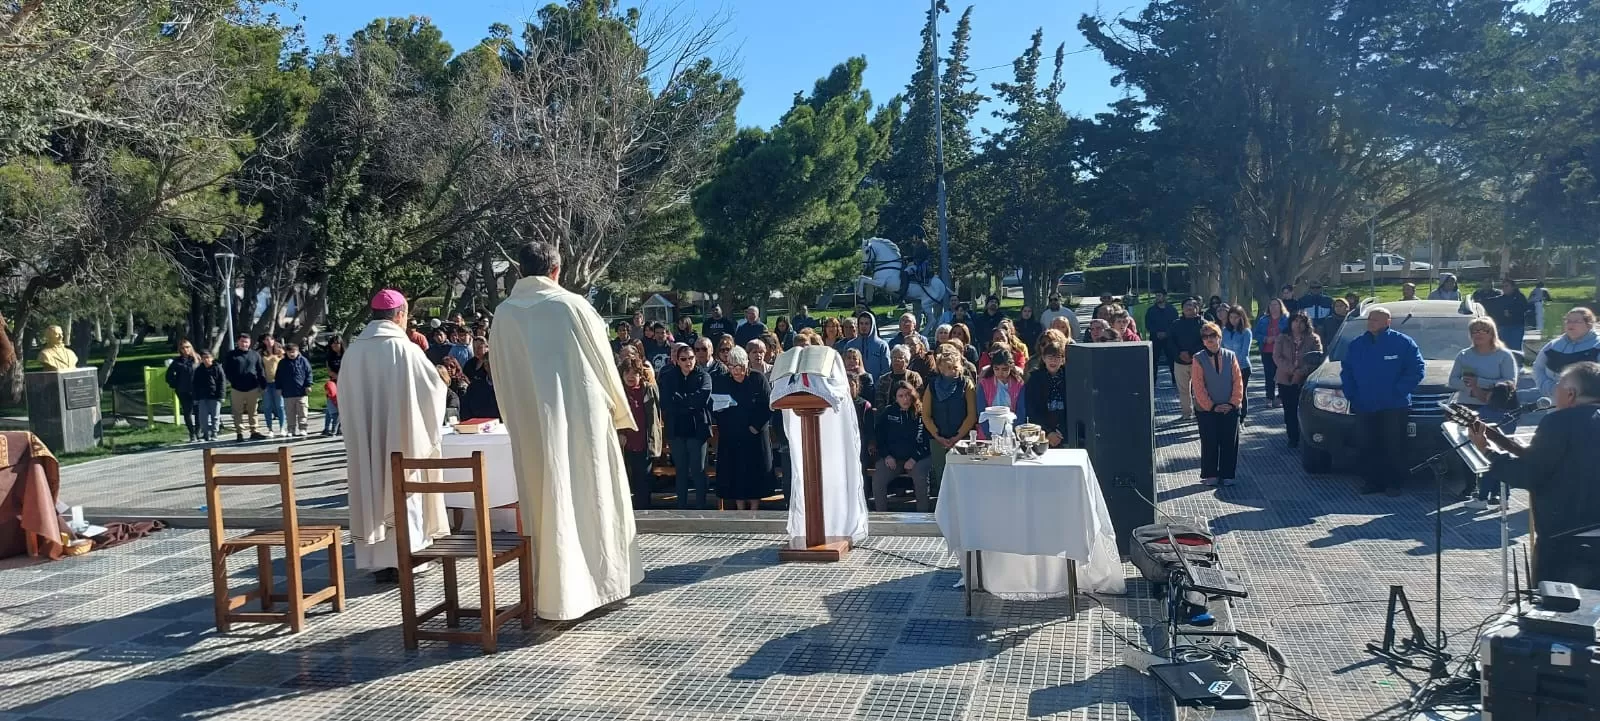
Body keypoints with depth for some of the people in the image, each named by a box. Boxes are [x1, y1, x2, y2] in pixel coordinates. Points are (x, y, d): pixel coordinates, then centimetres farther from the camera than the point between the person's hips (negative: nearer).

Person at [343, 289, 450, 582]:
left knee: (372, 490, 9)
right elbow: (435, 386, -6)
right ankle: (403, 560, 5)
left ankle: (377, 561, 14)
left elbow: (344, 398, 10)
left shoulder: (353, 351, 1)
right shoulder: (405, 349, -13)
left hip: (364, 440, 4)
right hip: (403, 436, -4)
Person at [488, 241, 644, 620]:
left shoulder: (503, 314, 0)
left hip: (532, 424, 2)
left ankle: (560, 593, 10)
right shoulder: (573, 305, -6)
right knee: (592, 496, 12)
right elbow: (603, 362, 0)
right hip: (582, 415, -1)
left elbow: (500, 378, 7)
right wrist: (618, 409, 13)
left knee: (549, 502, 6)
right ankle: (603, 578, 23)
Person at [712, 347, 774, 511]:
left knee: (756, 474, 0)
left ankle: (754, 509, 7)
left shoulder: (759, 379, -2)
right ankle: (740, 509, 10)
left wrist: (756, 426, -11)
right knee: (735, 474, 2)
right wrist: (719, 407, -14)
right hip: (731, 438, 2)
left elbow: (769, 406, -4)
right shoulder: (721, 383, 6)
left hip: (755, 435, -2)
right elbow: (715, 410, 9)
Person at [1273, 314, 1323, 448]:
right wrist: (1292, 370, -16)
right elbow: (1277, 357, -2)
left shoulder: (1313, 339, 5)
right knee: (1289, 411, 4)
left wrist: (1302, 372, -18)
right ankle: (1293, 438, 12)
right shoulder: (1282, 339, 9)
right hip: (1285, 380, 2)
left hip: (1306, 381, -2)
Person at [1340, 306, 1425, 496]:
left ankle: (1393, 483, 8)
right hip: (1364, 407, 4)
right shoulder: (1356, 345, 10)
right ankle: (1373, 481, 14)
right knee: (1368, 447, 5)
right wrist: (1351, 395, 4)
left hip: (1394, 407, -4)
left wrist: (1399, 391, -11)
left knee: (1394, 447, 0)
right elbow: (1346, 372, 16)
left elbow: (1417, 369, -4)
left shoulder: (1403, 342, -2)